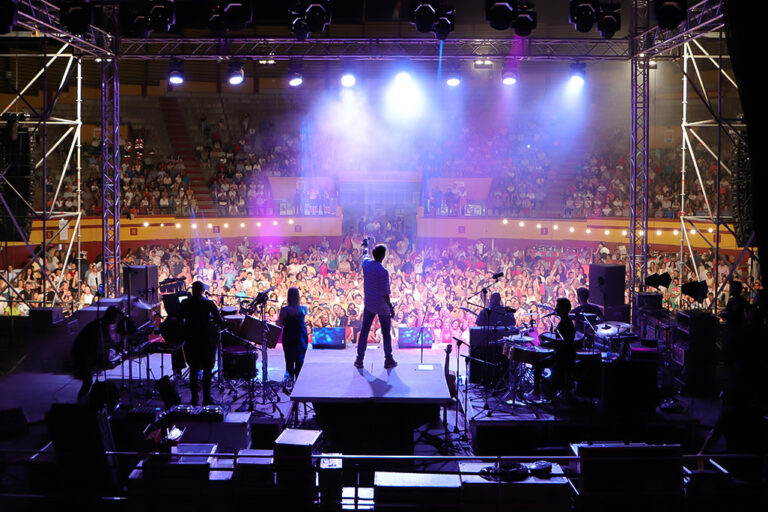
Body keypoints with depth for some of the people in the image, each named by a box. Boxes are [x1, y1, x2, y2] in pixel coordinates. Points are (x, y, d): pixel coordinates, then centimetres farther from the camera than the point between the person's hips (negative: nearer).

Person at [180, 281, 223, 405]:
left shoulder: (184, 304, -2)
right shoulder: (208, 304, -9)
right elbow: (220, 321, -9)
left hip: (190, 339, 2)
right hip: (205, 339, -2)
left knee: (193, 369, 13)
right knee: (207, 369, 8)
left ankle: (194, 398, 14)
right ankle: (206, 399, 8)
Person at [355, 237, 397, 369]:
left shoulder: (366, 263, -9)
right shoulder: (383, 272, -25)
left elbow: (365, 253, 17)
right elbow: (385, 294, -21)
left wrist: (365, 244, 38)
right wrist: (391, 308, -11)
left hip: (368, 304, 5)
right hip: (382, 306, -5)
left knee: (364, 331, 12)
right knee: (386, 332, 10)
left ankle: (359, 359, 15)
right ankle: (388, 360, 17)